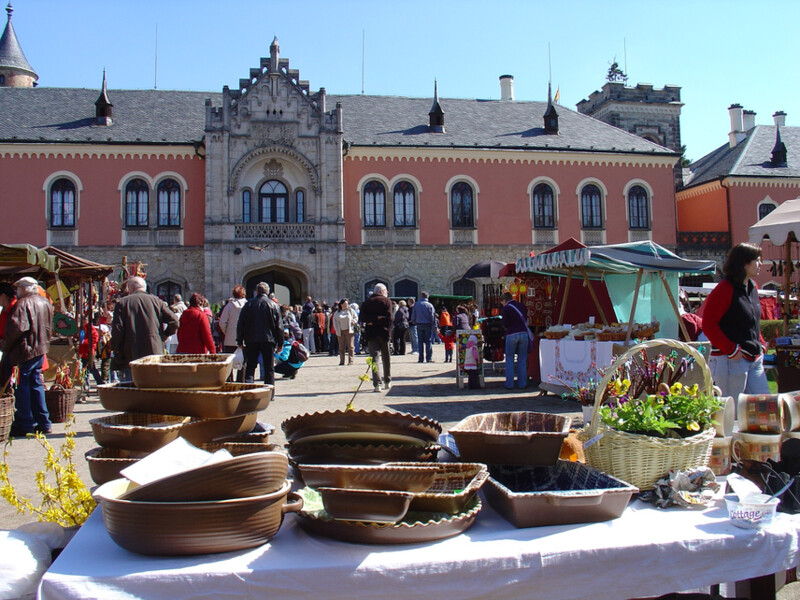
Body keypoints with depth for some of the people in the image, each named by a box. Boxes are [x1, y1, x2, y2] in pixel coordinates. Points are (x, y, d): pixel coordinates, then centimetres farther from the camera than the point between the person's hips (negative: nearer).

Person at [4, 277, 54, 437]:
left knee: (22, 386, 0)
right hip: (41, 349, 8)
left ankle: (24, 424, 3)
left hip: (25, 350, -8)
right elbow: (49, 327, 19)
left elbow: (16, 327, -22)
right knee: (36, 383, 14)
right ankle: (43, 422, 16)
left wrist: (8, 345, -10)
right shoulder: (45, 303, 11)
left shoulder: (23, 304, -14)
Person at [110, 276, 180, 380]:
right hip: (154, 352, 2)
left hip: (130, 356, -1)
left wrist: (116, 354, 1)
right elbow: (174, 322, -2)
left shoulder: (122, 302, 3)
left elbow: (117, 330, -5)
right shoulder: (156, 301, 7)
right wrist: (163, 336, 13)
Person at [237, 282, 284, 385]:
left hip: (251, 340, 1)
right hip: (268, 340, -1)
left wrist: (240, 340, 8)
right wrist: (280, 342, 7)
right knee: (269, 368, 6)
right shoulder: (273, 305, 1)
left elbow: (240, 324, 3)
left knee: (250, 367, 6)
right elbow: (278, 326, 0)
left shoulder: (249, 304, 3)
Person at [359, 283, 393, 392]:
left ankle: (377, 384, -13)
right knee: (386, 357, 14)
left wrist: (372, 320, -6)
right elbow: (389, 318, -13)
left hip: (370, 332, 1)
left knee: (374, 356, -2)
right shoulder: (386, 301, 0)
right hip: (383, 331, -1)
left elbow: (361, 317, -4)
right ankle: (387, 381, 25)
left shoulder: (367, 302, 8)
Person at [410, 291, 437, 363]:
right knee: (428, 341, 1)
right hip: (428, 324, -2)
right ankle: (429, 358, -3)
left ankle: (421, 358, 5)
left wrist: (414, 322, 20)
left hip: (419, 325, 2)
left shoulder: (416, 304, 1)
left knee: (420, 341, 6)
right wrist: (434, 326, 0)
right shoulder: (430, 305, -5)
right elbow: (433, 316, -5)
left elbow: (413, 316, 4)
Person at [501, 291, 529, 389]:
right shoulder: (521, 306, 12)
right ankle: (522, 383, 10)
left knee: (509, 359, 7)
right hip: (524, 333, 4)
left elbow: (505, 324, -5)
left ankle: (509, 384, 4)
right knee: (522, 359, 9)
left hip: (512, 335, -4)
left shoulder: (505, 308, -2)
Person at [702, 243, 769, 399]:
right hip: (730, 361, -8)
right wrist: (731, 350, -17)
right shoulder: (724, 289, -13)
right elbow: (708, 325, -16)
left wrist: (761, 344, 13)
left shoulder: (753, 287, 13)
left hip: (754, 360, 8)